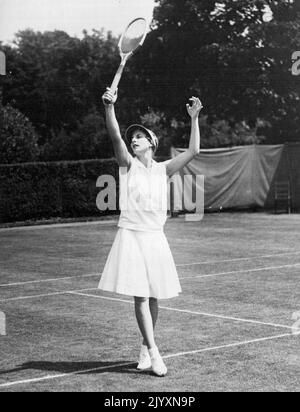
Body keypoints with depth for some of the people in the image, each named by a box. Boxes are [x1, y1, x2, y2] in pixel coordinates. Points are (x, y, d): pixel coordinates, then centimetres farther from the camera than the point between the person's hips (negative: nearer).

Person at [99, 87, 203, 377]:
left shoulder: (163, 169, 7)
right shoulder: (128, 165, 1)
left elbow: (193, 151, -3)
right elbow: (115, 137, -16)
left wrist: (194, 119, -11)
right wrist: (110, 108, -32)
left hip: (155, 237, 3)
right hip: (131, 235, -3)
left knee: (152, 297, 7)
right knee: (140, 296, -8)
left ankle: (145, 348, 22)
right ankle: (152, 352, -7)